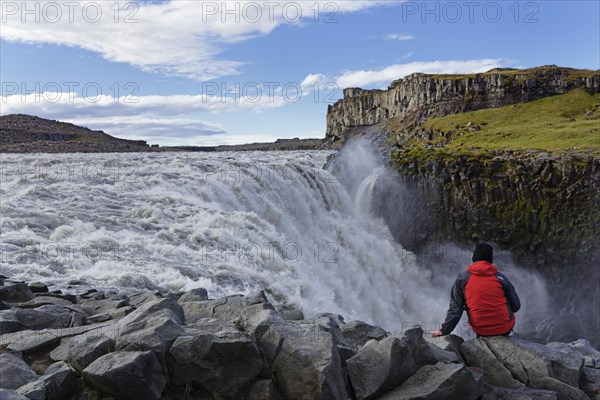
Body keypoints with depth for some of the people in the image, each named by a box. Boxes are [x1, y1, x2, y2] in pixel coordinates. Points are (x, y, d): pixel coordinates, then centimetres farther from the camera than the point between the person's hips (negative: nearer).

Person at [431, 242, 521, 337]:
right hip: (505, 329, -1)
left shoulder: (463, 278, -5)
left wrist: (444, 330, -1)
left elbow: (455, 307, -6)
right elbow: (516, 306, 2)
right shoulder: (500, 278, -5)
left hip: (480, 330, 1)